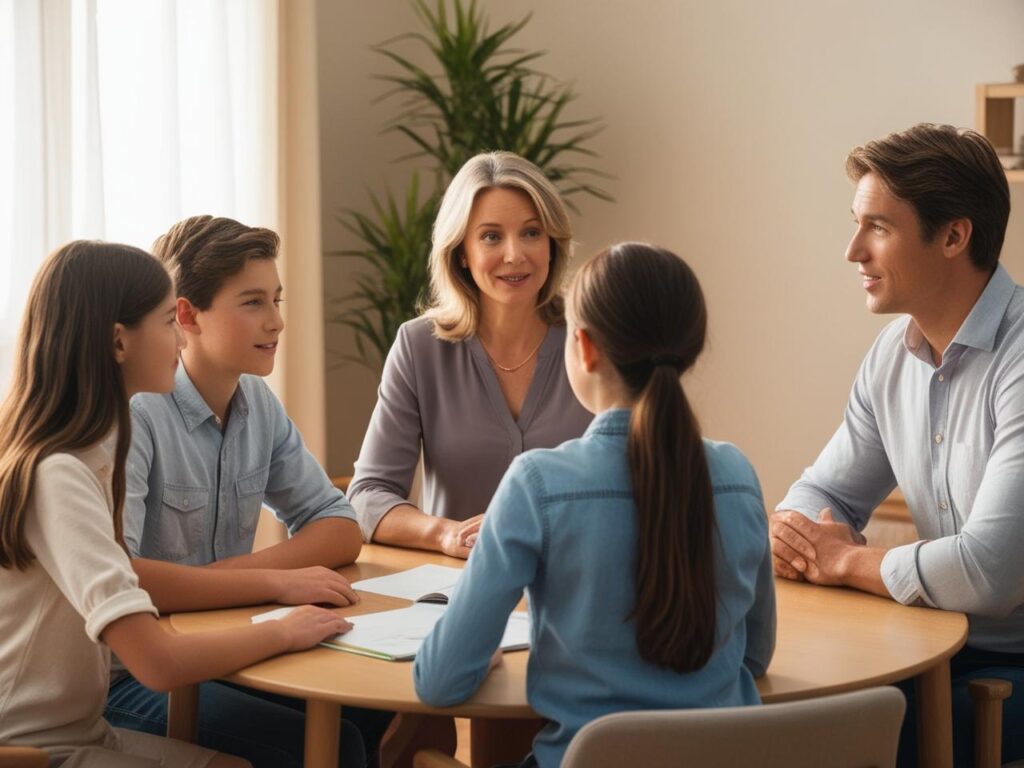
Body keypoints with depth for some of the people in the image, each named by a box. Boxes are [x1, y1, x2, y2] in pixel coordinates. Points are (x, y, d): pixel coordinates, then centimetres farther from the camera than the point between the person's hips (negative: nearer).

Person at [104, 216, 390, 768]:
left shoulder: (259, 404, 4)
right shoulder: (133, 416, -19)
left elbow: (341, 531, 6)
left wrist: (231, 572, -13)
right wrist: (275, 583, -27)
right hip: (129, 675, -7)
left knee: (380, 713, -12)